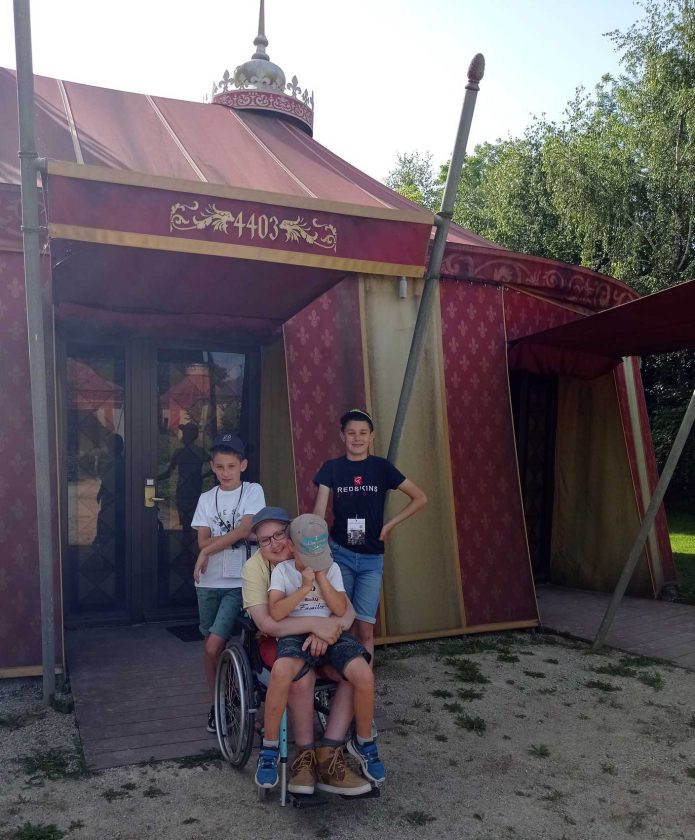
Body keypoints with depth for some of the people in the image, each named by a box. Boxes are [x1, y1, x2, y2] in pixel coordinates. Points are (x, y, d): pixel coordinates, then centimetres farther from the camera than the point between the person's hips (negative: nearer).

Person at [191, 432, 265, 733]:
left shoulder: (253, 491, -2)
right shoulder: (207, 499, 8)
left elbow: (245, 529, -15)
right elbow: (203, 540, -1)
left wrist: (208, 552, -14)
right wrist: (232, 538, -14)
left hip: (239, 583, -4)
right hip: (210, 583, 4)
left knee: (214, 646, -12)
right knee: (211, 647, 11)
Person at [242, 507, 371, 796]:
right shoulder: (254, 568, -13)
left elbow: (348, 611, -9)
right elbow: (266, 623, -25)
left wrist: (325, 632, -30)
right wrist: (315, 624, -30)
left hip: (317, 640, 4)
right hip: (275, 641, -3)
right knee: (303, 677, -35)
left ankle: (328, 756, -16)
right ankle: (305, 755, -12)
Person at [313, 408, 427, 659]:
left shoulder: (381, 467, 0)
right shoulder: (332, 468, 0)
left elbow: (420, 498, 4)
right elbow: (318, 512, -7)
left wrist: (390, 524, -1)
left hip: (371, 558, 0)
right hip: (340, 553, 0)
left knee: (365, 628, 0)